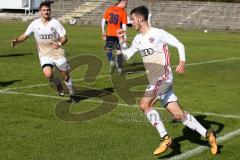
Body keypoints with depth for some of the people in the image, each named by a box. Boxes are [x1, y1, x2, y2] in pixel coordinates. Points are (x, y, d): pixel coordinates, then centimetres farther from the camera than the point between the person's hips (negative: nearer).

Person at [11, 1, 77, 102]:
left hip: (58, 53, 0)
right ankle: (58, 84, 11)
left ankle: (72, 95, 32)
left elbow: (64, 38, -7)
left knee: (65, 75, 7)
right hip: (45, 55, 0)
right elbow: (25, 35, 6)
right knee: (48, 74, -24)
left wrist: (59, 43, -28)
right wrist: (16, 41, -14)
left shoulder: (55, 23, -6)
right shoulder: (35, 24, -3)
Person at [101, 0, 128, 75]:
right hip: (118, 34, -2)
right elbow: (124, 25, -10)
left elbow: (103, 20, 7)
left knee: (108, 50, 18)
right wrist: (125, 36, -5)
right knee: (119, 51, 9)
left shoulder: (109, 9, 5)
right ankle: (119, 68, 9)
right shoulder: (123, 12, -6)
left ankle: (112, 62, -6)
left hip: (109, 34, 2)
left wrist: (103, 31, 15)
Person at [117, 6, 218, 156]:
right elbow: (126, 56, 22)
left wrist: (182, 61, -21)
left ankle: (165, 138, -13)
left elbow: (179, 45, -5)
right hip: (153, 81, 7)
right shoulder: (138, 39, 16)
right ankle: (207, 135, 17)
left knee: (144, 104, -22)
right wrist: (121, 40, 10)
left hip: (164, 77, -7)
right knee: (178, 115, 6)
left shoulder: (158, 33, -7)